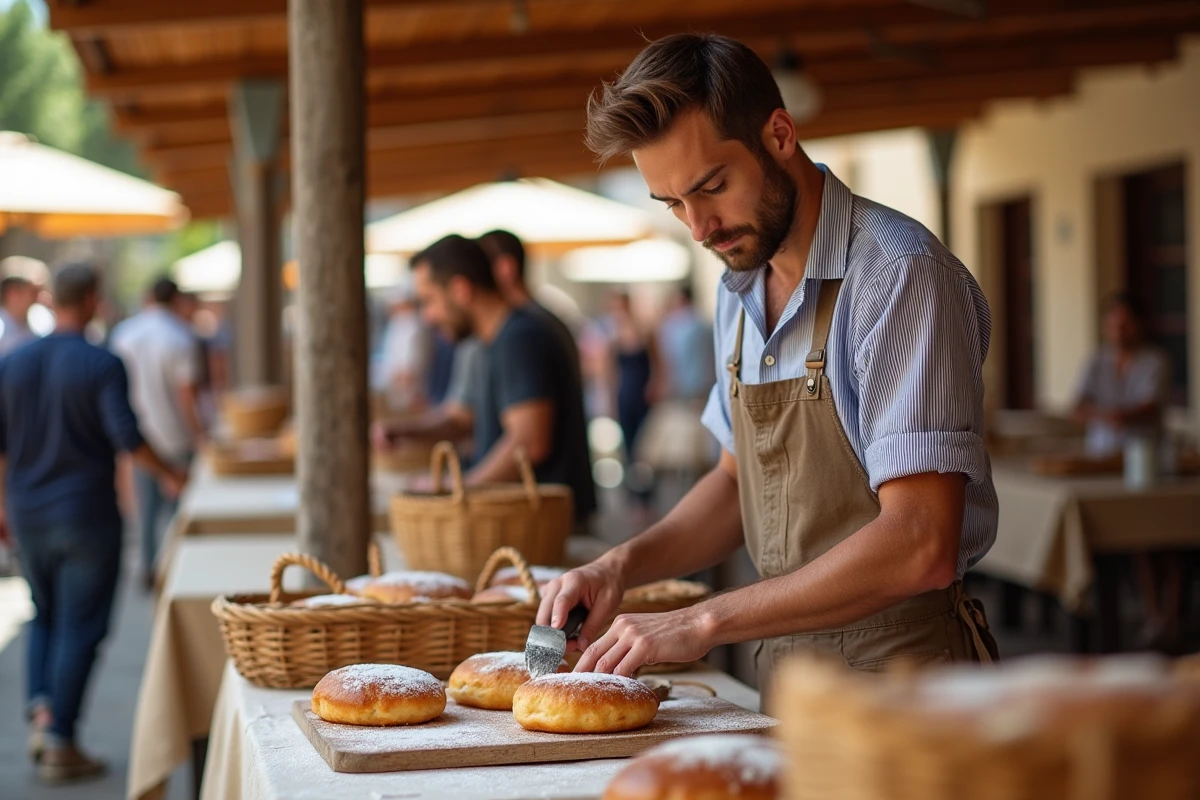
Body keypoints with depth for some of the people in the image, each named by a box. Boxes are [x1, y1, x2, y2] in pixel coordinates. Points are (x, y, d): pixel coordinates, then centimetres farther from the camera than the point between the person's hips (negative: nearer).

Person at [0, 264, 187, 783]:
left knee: (45, 617, 22)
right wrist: (169, 476, -2)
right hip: (87, 514, -4)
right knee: (80, 626, 3)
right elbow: (126, 437, -19)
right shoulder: (102, 365, -12)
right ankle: (61, 742, 2)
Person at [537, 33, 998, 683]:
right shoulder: (740, 289, 11)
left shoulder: (899, 275, -16)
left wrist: (704, 623, -20)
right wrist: (622, 567, 5)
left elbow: (920, 547, -23)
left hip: (900, 664, -7)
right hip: (785, 667, 7)